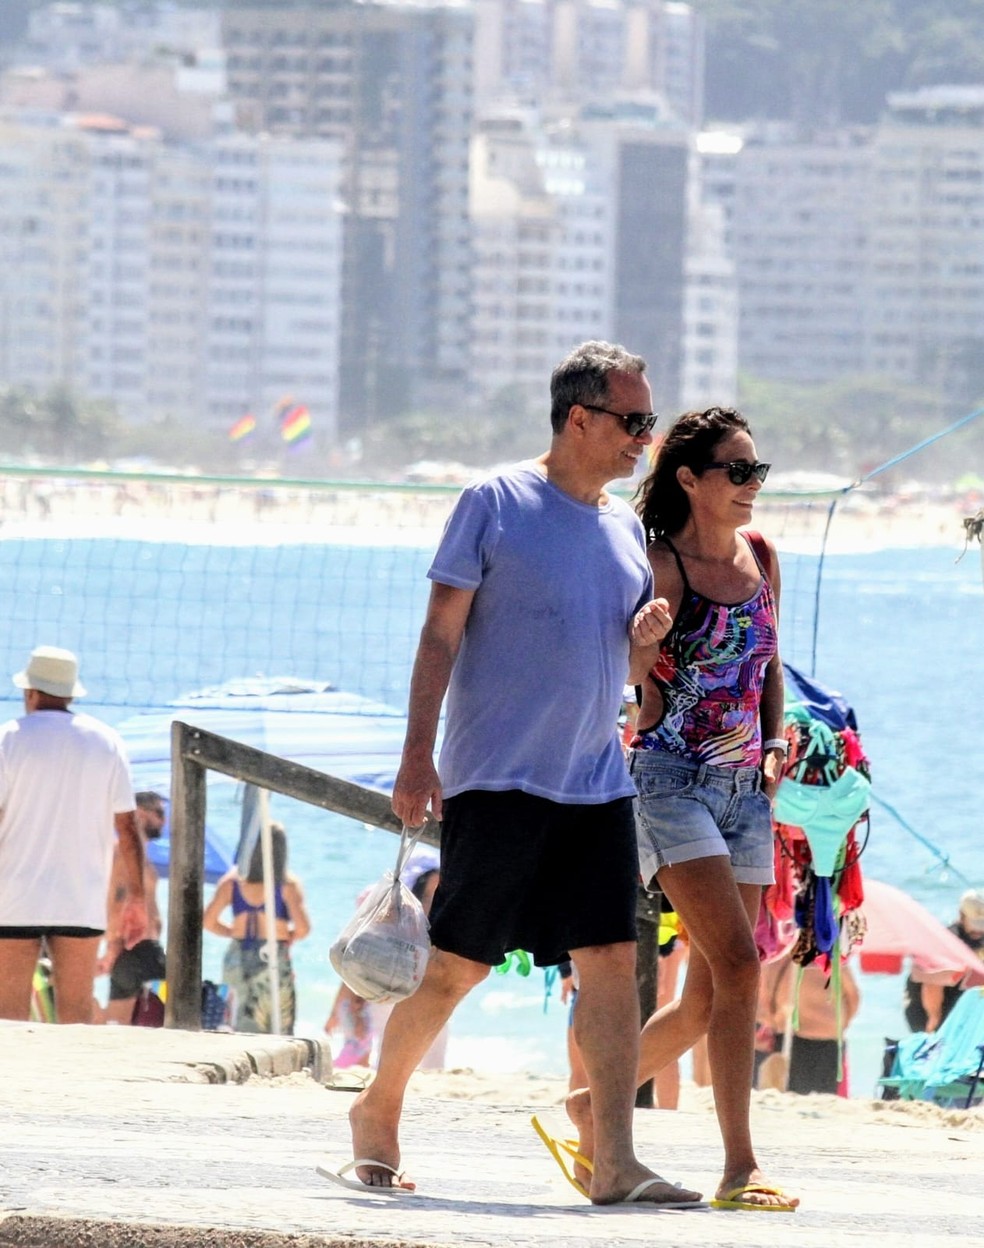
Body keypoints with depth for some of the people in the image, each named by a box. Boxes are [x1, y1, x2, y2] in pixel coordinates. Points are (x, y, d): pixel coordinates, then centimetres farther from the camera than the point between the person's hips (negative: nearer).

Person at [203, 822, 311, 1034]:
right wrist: (289, 937, 5)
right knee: (280, 1035, 6)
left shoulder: (232, 881, 1)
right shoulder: (287, 885, -8)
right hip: (274, 960, -3)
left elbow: (208, 921, -3)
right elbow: (302, 927, -17)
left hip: (238, 959, 3)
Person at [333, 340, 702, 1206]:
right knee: (458, 964, -1)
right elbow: (440, 634, -5)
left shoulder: (623, 524, 15)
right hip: (499, 777, -5)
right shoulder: (496, 503, -4)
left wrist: (647, 633, 0)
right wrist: (418, 753, -12)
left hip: (597, 780, 6)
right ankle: (378, 1111, 20)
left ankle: (614, 1163, -9)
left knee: (612, 960, -6)